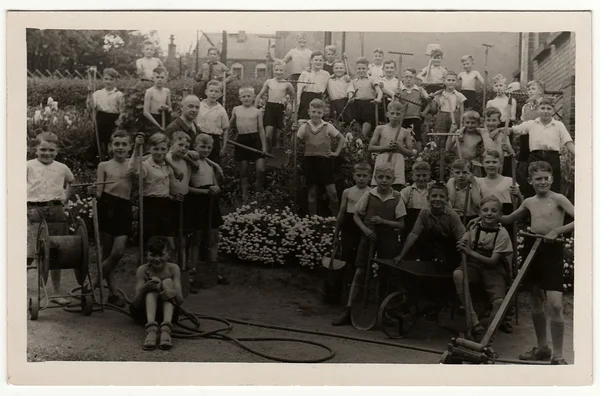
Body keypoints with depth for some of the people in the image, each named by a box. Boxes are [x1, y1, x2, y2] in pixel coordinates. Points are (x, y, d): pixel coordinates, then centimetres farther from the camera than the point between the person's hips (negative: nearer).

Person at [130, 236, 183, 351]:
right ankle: (151, 328, -48)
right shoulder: (142, 270, -11)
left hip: (166, 311, 1)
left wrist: (174, 293, -38)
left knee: (168, 282, -23)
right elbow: (136, 304, -17)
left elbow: (180, 301, -13)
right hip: (144, 312, -1)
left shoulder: (173, 269, -7)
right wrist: (144, 289, -39)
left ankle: (166, 328, -42)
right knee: (153, 284, -26)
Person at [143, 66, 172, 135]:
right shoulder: (150, 91, -8)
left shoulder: (167, 91, 6)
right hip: (152, 119, -5)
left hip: (164, 120, 5)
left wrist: (167, 108, -7)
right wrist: (158, 125, -16)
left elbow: (170, 108, 19)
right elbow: (146, 112, -11)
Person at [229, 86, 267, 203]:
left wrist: (264, 146, -1)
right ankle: (244, 195, 15)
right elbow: (230, 125, 20)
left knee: (261, 169, -10)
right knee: (243, 170, 6)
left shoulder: (257, 112, 2)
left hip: (255, 139, -1)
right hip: (242, 140, 2)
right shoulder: (236, 110, 7)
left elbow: (261, 129, 3)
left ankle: (259, 193, 8)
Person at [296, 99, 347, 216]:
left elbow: (342, 138, 8)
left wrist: (336, 152, 3)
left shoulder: (328, 127, -1)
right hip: (310, 161, 1)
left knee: (332, 191, -4)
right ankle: (312, 217, 16)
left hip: (325, 160, -1)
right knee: (312, 191, 8)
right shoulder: (304, 127, 1)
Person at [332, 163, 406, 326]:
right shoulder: (368, 195, -2)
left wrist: (383, 221, -17)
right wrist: (365, 229, -12)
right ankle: (348, 310, 0)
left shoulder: (397, 199, -3)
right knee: (360, 272, -2)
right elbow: (356, 216, 5)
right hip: (369, 236, 0)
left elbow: (401, 225, -3)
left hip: (388, 239, 0)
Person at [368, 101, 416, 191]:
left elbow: (410, 153, 10)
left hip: (398, 164, 0)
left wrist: (399, 147, -8)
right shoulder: (380, 129, 9)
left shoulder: (405, 132, 9)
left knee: (397, 187, -10)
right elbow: (370, 148, 6)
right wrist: (386, 147, -7)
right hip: (382, 163, 0)